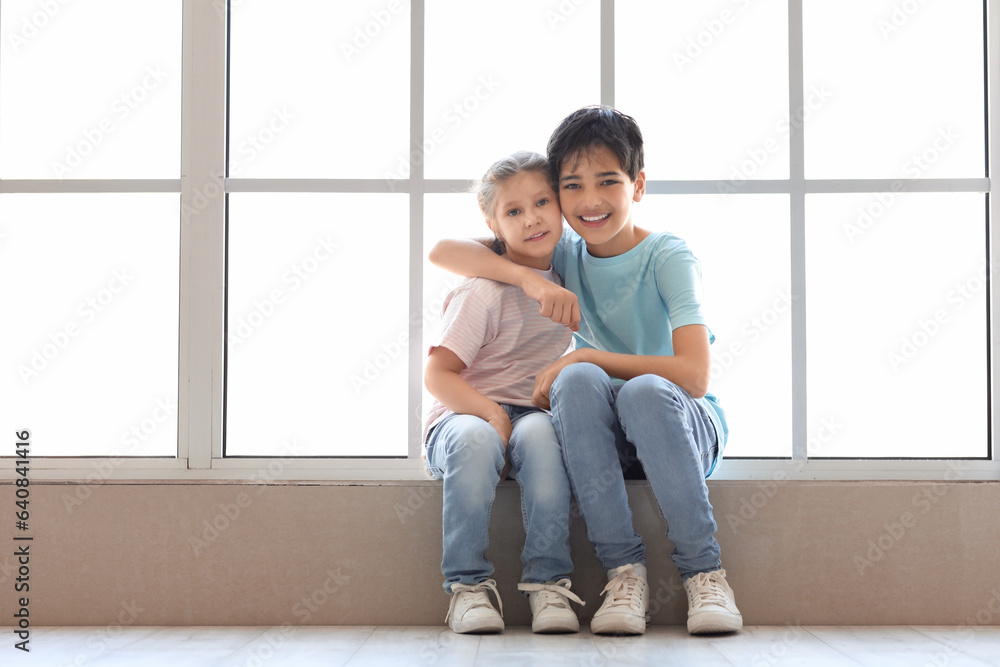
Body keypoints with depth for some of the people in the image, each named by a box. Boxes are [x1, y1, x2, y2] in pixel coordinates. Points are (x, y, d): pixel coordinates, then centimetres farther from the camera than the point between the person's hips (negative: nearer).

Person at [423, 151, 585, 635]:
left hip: (531, 416, 4)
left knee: (540, 432, -33)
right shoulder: (485, 291, -10)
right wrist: (492, 414, -25)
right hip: (463, 415, -4)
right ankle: (468, 584, -29)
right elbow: (437, 375, -12)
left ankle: (547, 582, -31)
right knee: (477, 440, -40)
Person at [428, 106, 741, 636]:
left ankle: (705, 573, -26)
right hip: (602, 438, 3)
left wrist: (585, 357, -21)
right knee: (578, 382, -30)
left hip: (686, 428, -3)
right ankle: (624, 572, -28)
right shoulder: (564, 255, 4)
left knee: (645, 391, -36)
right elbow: (443, 251, -2)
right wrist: (529, 278, -18)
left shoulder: (667, 258, -9)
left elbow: (694, 375, -22)